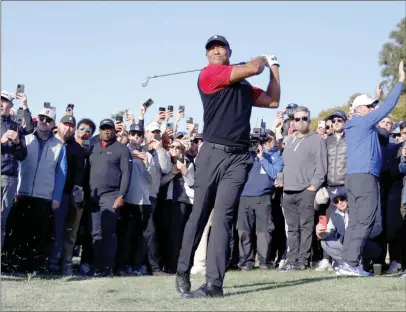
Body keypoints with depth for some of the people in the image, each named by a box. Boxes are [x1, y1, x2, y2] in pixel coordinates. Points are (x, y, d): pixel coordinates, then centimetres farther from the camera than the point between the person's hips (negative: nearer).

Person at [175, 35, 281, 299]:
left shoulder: (244, 86, 22)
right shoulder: (208, 74, 1)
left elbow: (273, 101, 23)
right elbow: (253, 68, -5)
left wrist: (274, 66, 25)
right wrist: (263, 59, 18)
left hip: (239, 158, 4)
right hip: (212, 153, -3)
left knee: (223, 217, -5)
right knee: (199, 215, 2)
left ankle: (214, 283, -11)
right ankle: (183, 271, 16)